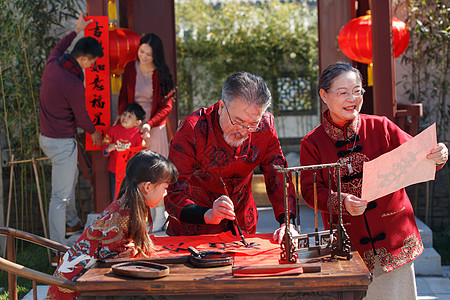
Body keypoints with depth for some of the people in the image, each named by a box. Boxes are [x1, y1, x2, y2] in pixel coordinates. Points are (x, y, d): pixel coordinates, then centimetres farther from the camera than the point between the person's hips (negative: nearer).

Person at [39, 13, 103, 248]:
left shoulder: (52, 66, -3)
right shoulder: (74, 85, -26)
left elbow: (57, 49, 24)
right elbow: (81, 117, -10)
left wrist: (77, 31, 35)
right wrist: (94, 132, 11)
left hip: (46, 137, 10)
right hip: (62, 143, -10)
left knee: (71, 177, 29)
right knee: (60, 195, -4)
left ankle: (72, 222, 46)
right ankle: (58, 248, 1)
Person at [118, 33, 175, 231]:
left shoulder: (161, 74, -7)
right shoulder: (130, 69, 3)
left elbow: (166, 105, -7)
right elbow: (123, 97, 12)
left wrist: (150, 124, -19)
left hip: (155, 126, -3)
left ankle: (160, 215, 7)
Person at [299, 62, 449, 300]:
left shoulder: (380, 127, 2)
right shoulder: (312, 143, 1)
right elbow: (310, 190, -4)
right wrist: (342, 202, -22)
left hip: (393, 234, 1)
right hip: (348, 242, -1)